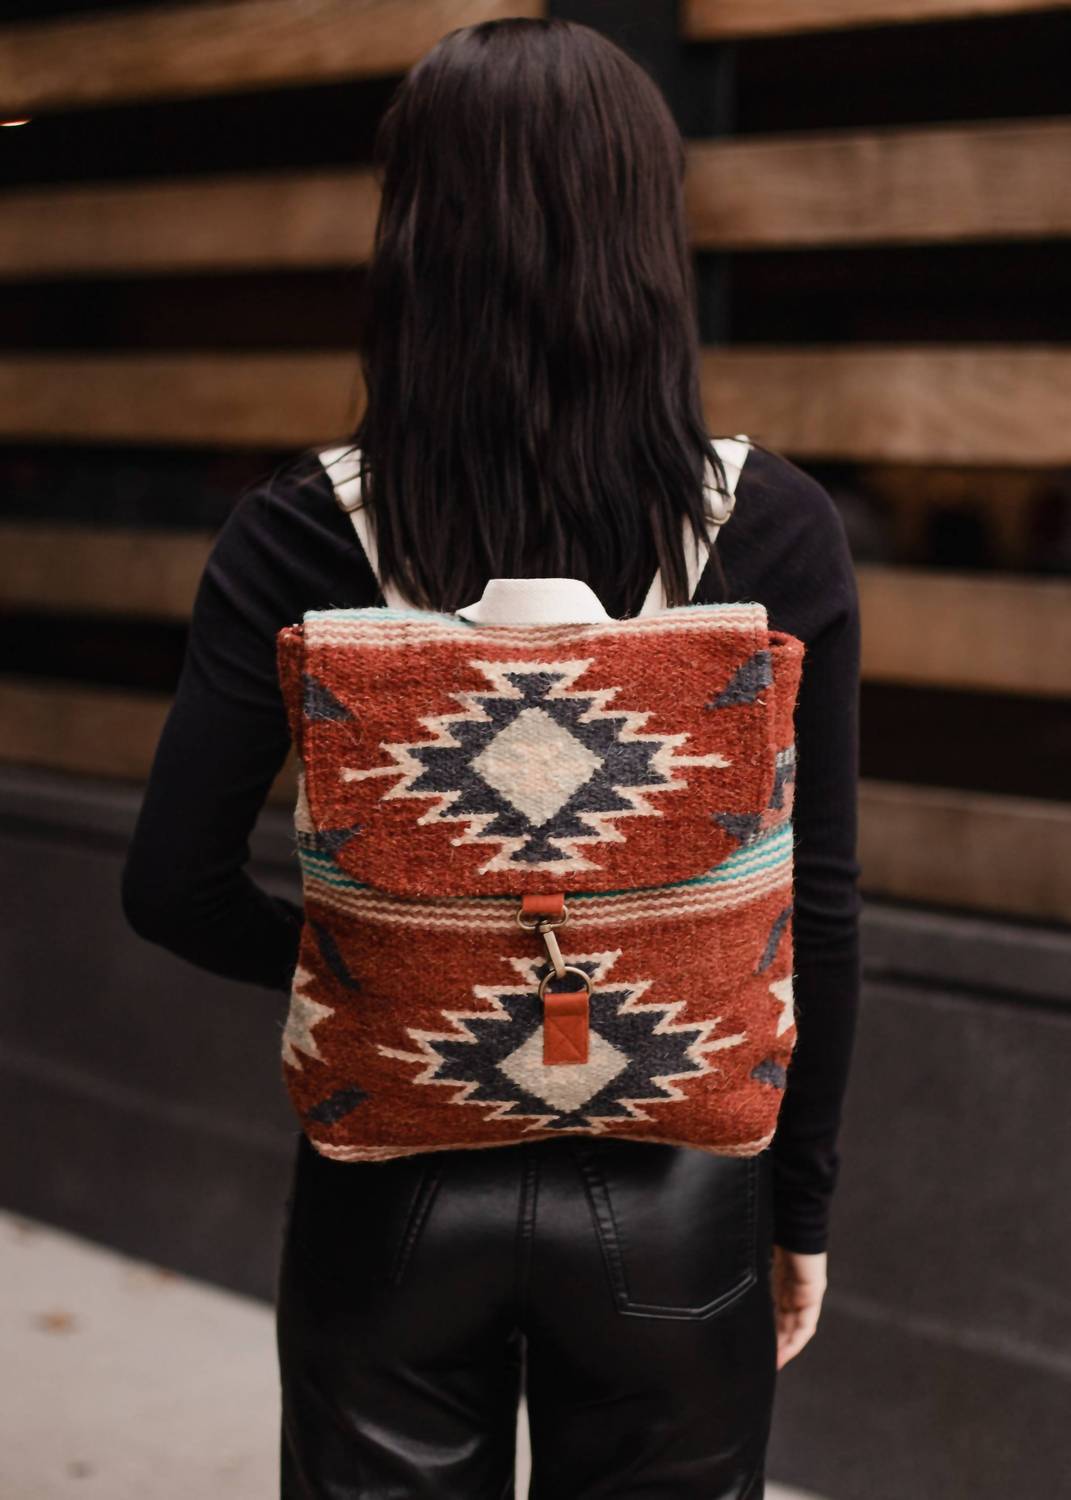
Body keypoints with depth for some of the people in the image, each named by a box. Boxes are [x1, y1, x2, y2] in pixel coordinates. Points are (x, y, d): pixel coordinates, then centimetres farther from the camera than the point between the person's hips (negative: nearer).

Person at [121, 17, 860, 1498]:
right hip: (668, 1200, 1)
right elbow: (817, 911, -7)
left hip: (395, 1182, 0)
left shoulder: (300, 537, -12)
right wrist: (800, 1201, 6)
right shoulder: (774, 530, -12)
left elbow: (175, 890, -9)